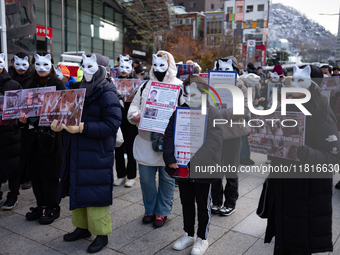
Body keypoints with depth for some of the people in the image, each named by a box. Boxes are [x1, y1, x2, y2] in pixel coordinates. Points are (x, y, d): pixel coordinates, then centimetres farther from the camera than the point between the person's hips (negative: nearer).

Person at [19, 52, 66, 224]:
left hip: (51, 134, -6)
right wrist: (24, 119, -6)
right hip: (35, 133, 6)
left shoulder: (58, 85, -4)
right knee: (35, 170, 9)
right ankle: (41, 205, 24)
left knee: (49, 171, 0)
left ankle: (52, 207, 14)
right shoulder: (32, 86, 13)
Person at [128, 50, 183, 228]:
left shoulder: (179, 86, -1)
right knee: (146, 177, 10)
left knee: (166, 177, 9)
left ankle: (162, 211, 27)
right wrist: (135, 115, -9)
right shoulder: (145, 86, 12)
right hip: (145, 140, 4)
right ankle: (149, 209, 31)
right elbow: (134, 106, 13)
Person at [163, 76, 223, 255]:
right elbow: (169, 136, -1)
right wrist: (170, 159, -15)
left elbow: (212, 143, -21)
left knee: (203, 206, 13)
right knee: (186, 203, 20)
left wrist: (193, 163, -26)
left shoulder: (213, 115, -13)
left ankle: (202, 238, 32)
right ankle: (188, 234, 39)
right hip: (181, 168, 5)